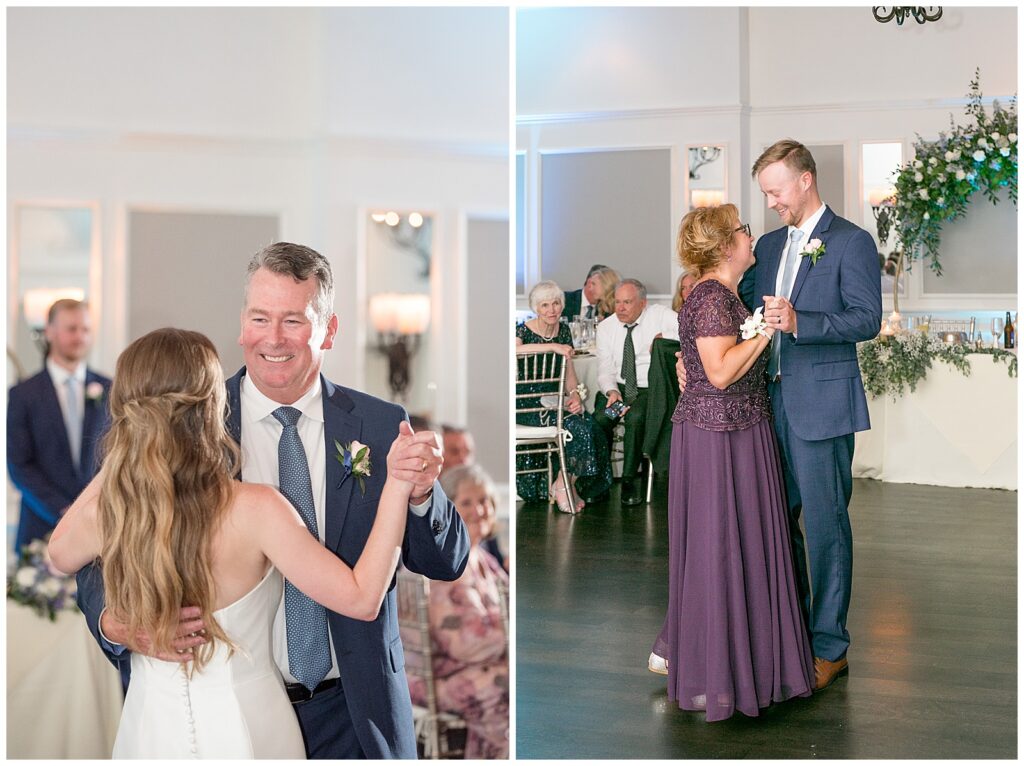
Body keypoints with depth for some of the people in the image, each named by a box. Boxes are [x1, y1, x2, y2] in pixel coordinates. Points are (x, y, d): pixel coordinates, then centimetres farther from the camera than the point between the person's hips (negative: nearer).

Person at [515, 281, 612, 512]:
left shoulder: (563, 330, 10)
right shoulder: (524, 330, -8)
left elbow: (569, 371, 14)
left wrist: (574, 394, -7)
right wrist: (552, 347, -35)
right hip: (526, 404, -6)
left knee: (589, 423, -21)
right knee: (576, 426, -26)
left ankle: (561, 486, -9)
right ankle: (561, 487, -9)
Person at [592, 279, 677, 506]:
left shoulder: (659, 315, -2)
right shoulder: (606, 327, 6)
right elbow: (605, 370, 1)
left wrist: (664, 337, -25)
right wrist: (612, 391, -18)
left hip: (649, 388, -2)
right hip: (617, 386, 3)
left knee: (636, 418, -32)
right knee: (600, 418, -26)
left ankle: (630, 480, -17)